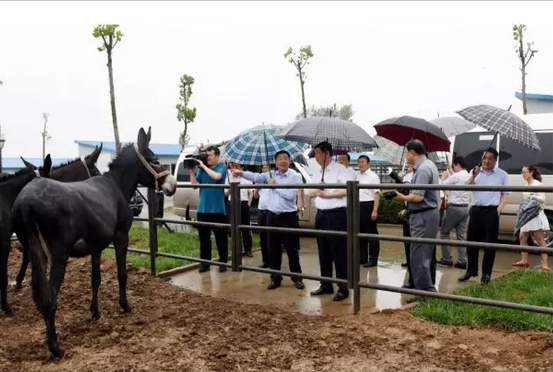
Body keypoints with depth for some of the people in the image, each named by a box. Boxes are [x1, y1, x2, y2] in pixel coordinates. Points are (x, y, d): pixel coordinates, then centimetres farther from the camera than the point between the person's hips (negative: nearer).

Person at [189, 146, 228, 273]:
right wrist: (192, 170, -6)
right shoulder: (201, 169, 9)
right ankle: (205, 263, 18)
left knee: (221, 238, 4)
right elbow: (195, 185, 2)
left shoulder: (222, 168, -2)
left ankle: (223, 262, 14)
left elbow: (216, 176, -23)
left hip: (217, 209, -4)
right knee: (204, 238, 9)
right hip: (202, 209, 4)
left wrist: (203, 166, -15)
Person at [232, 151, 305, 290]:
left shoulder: (295, 176, -6)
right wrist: (241, 173, -22)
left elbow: (290, 195, -18)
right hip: (273, 216, 4)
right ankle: (275, 277, 21)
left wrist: (275, 186, -10)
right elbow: (257, 177, -7)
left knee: (291, 249, 4)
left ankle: (297, 277, 17)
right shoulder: (271, 175, 7)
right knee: (273, 249, 10)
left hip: (288, 217, -4)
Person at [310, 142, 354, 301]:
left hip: (337, 215, -7)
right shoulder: (317, 174, 15)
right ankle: (326, 285, 24)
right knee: (323, 252, 13)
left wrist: (327, 194, -16)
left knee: (339, 253, -2)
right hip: (321, 215, 7)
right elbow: (312, 193, 20)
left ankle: (343, 288, 7)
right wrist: (315, 193, -3)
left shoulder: (340, 169, -7)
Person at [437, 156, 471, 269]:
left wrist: (444, 177, 13)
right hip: (465, 208, 7)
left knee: (444, 232, 6)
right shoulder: (469, 176, 10)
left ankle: (447, 259, 5)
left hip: (454, 208, -7)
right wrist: (450, 170, 30)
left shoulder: (456, 176, -14)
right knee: (461, 235, 8)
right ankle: (462, 261, 6)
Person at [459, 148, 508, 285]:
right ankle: (471, 270, 20)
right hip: (476, 210, 3)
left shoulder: (502, 174, 6)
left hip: (492, 211, -2)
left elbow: (505, 194, 5)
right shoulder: (475, 171, 11)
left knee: (490, 243, 1)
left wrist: (499, 209, -8)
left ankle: (486, 273, 11)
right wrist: (474, 175, -13)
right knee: (471, 240, 6)